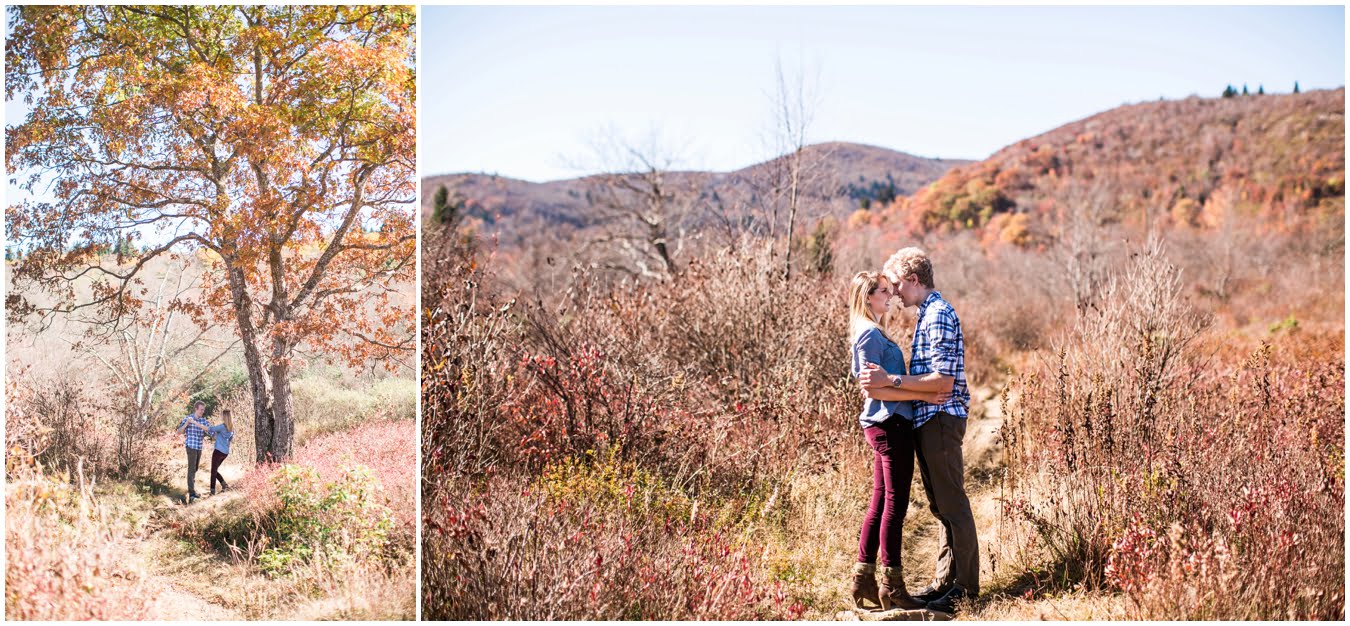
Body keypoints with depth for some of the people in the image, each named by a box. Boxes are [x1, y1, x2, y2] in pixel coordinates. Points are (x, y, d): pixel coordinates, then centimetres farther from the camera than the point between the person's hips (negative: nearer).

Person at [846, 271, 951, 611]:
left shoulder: (872, 333, 18)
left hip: (882, 425, 10)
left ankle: (863, 580, 16)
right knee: (895, 504, -4)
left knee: (881, 502, 12)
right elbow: (875, 388, -18)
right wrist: (923, 396, -17)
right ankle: (892, 587, 2)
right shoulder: (870, 334, -13)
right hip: (890, 424, -10)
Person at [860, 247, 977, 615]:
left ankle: (965, 587, 3)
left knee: (952, 505, -3)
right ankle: (945, 582, 22)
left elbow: (944, 381, -22)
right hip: (927, 421, 10)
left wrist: (891, 382, -23)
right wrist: (884, 384, 11)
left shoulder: (940, 315, -15)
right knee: (940, 506, 14)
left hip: (940, 420, -10)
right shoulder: (930, 313, 17)